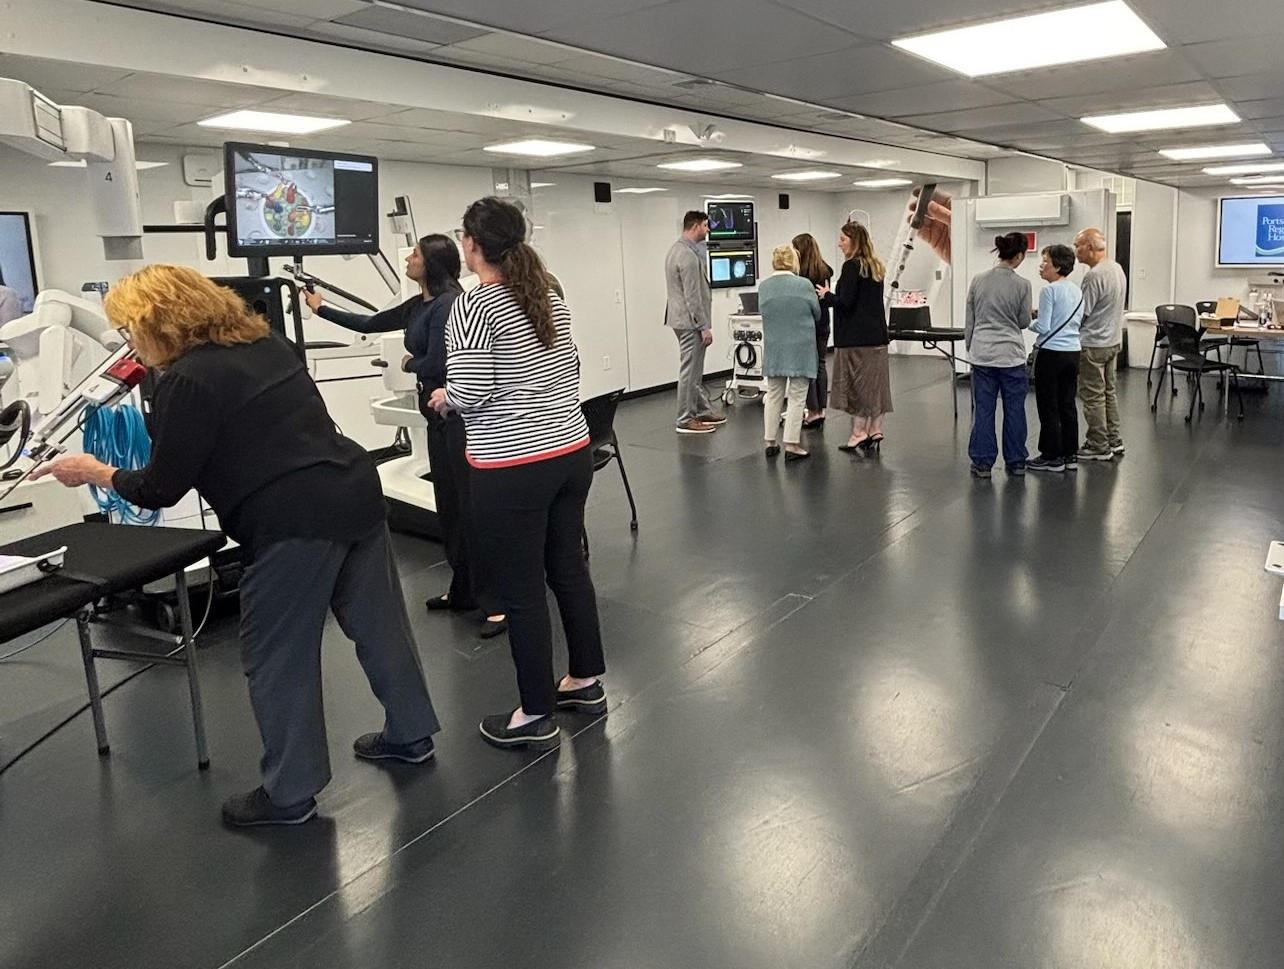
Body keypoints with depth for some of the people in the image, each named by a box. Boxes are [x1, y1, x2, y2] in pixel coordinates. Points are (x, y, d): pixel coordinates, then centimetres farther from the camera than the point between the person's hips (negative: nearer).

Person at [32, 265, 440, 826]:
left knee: (277, 657, 6)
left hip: (296, 522, -9)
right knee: (378, 621, 19)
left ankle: (289, 793, 19)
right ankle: (409, 734, 35)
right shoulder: (263, 343, 15)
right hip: (356, 491, 9)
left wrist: (97, 474, 13)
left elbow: (162, 489, -5)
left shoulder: (187, 381, -9)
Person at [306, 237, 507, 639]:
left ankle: (497, 602, -5)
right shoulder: (418, 306, 15)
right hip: (440, 416, 10)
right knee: (449, 504, 13)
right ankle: (463, 591, 23)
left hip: (461, 416, -10)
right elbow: (370, 324, 27)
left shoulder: (447, 304, -15)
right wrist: (321, 309, 34)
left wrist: (408, 364, 0)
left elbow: (436, 363, -21)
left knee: (472, 506, -9)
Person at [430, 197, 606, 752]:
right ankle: (587, 682, 34)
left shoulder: (473, 308, -14)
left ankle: (535, 718, 16)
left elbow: (469, 394, -18)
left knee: (520, 591, 3)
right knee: (568, 568, 19)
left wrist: (442, 397, 2)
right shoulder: (550, 297, 10)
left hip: (513, 470, -8)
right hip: (572, 452, 8)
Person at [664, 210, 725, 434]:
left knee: (695, 370, 16)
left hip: (683, 319, 10)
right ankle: (686, 420, 3)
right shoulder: (688, 256, -19)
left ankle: (702, 411, 26)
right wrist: (705, 327, -19)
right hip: (690, 321, -10)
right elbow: (693, 296, -22)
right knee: (690, 370, -3)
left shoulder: (676, 249, 12)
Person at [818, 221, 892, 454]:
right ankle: (875, 430, 12)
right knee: (874, 382, 9)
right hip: (877, 334, 8)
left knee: (856, 382, -1)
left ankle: (859, 432, 2)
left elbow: (846, 302, -18)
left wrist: (826, 296, -1)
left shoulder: (852, 266, -12)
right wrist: (830, 296, 17)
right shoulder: (875, 266, 14)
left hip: (855, 335, -8)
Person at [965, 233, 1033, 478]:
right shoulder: (1022, 285, -9)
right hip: (1011, 355, -2)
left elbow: (969, 322, 8)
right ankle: (1016, 461, 17)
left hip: (982, 354, 2)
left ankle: (982, 462, 10)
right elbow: (1024, 322, 1)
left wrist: (970, 348, 18)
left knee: (983, 409, 6)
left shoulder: (978, 281, 1)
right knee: (1014, 409, 9)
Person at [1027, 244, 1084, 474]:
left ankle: (1052, 457, 6)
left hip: (1051, 354, -7)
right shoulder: (1077, 291, 10)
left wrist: (1029, 322, 3)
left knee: (1049, 406, 1)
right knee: (1067, 405, 12)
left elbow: (1043, 327, -17)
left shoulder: (1049, 291, -14)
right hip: (1072, 352, 7)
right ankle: (1070, 455, 17)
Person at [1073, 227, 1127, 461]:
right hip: (1113, 339, 10)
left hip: (1093, 344, -10)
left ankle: (1099, 447, 3)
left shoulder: (1095, 276, -22)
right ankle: (1113, 440, 24)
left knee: (1093, 395, -2)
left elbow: (1081, 314, -19)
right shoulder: (1117, 268, 10)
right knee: (1108, 391, 17)